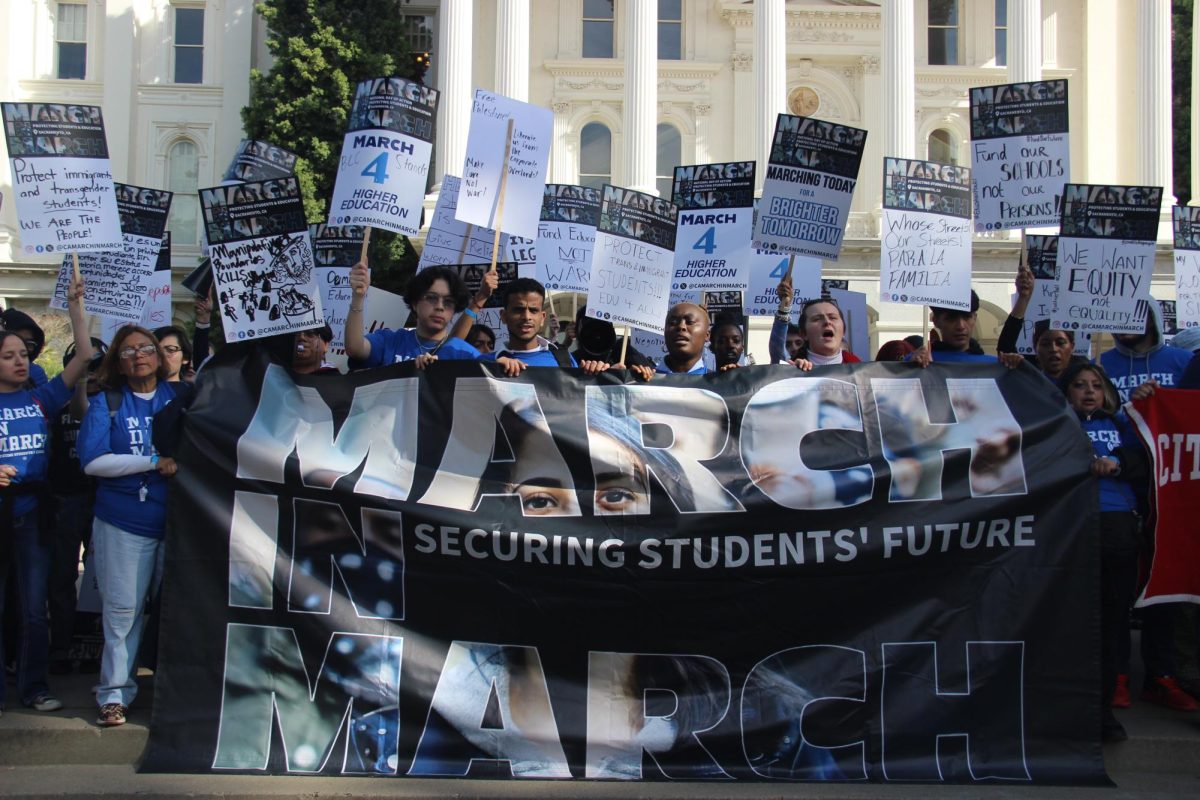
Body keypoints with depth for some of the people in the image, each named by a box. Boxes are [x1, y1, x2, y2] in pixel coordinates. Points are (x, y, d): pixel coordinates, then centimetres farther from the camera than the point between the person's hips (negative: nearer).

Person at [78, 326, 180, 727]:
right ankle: (115, 694, 6)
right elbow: (92, 461, -10)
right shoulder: (107, 404, 2)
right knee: (122, 608, -1)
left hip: (176, 520, 2)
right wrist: (154, 462, -15)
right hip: (124, 524, -2)